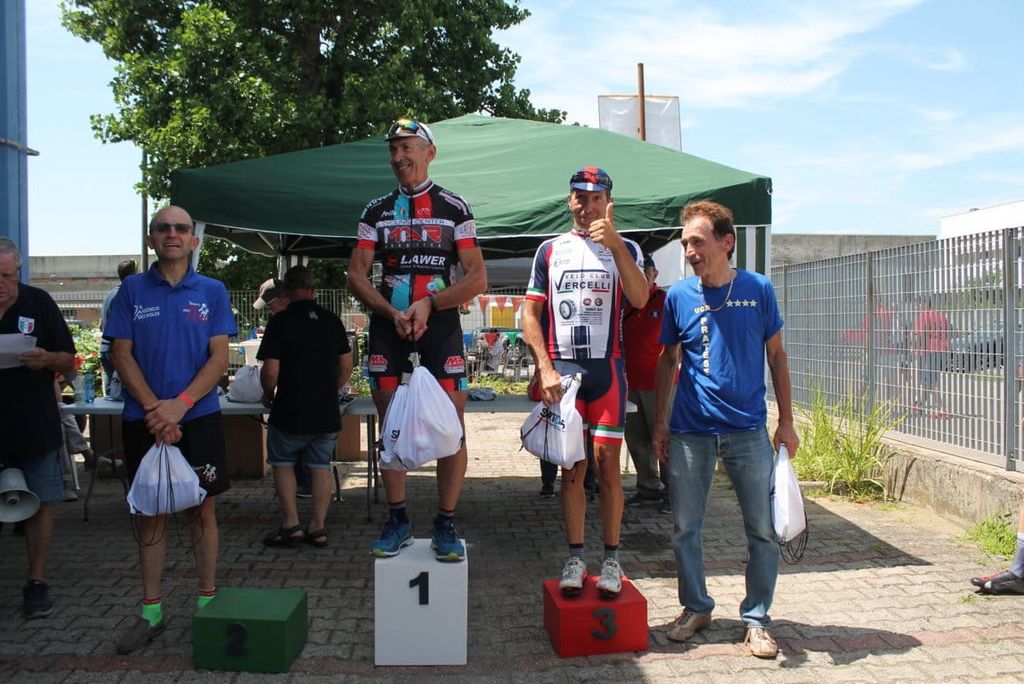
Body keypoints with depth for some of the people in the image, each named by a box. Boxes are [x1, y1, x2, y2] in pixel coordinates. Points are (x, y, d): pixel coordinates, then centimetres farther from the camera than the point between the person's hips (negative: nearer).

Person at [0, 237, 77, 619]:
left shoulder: (38, 304, 1)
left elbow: (69, 361, 4)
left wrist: (46, 359, -18)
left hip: (36, 426, 0)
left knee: (40, 504, 5)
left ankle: (37, 582, 16)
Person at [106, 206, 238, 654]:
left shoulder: (212, 291, 4)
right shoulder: (133, 289, 5)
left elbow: (219, 358, -2)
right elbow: (121, 355, 1)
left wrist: (179, 405, -14)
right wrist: (153, 408, -12)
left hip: (198, 416, -1)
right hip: (143, 419, 1)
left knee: (202, 511, 5)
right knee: (150, 514, 8)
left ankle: (207, 601, 17)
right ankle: (151, 612, 17)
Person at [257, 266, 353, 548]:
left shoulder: (280, 321, -11)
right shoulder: (332, 321, 4)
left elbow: (270, 370, -15)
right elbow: (346, 366, 10)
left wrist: (268, 395, 3)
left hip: (290, 412, -4)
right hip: (327, 411, 4)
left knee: (282, 462, 15)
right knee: (321, 467, 12)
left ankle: (291, 525, 10)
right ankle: (318, 527, 13)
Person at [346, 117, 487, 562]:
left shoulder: (454, 208, 6)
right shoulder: (377, 210, 13)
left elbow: (478, 278, 0)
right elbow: (356, 275, 6)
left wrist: (429, 304, -13)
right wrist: (392, 313, -10)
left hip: (440, 321, -2)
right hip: (388, 323, 3)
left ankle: (445, 525, 7)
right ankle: (397, 521, 18)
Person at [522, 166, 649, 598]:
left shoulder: (624, 249, 7)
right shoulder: (550, 250, 11)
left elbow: (639, 299, -12)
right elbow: (531, 315, 6)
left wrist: (614, 243, -21)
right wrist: (544, 368, -6)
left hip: (607, 368, -1)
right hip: (562, 368, 1)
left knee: (607, 464, -1)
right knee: (571, 467, 5)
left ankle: (611, 559, 10)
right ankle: (575, 558, 13)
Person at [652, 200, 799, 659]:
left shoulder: (758, 289, -2)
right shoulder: (679, 296, 0)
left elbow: (776, 355, 5)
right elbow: (668, 361, 8)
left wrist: (786, 422, 3)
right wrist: (659, 423, 5)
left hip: (749, 431, -1)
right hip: (690, 432, 1)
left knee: (763, 531, 4)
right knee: (685, 529, 9)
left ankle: (756, 619, 22)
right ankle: (696, 608, 29)